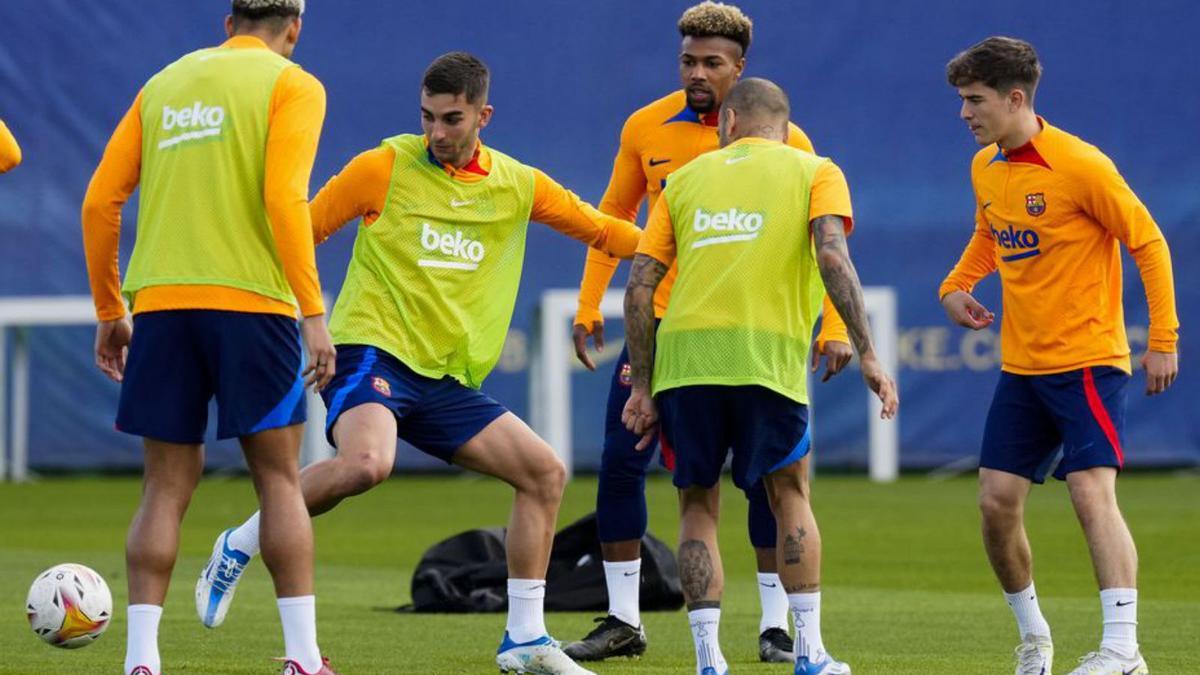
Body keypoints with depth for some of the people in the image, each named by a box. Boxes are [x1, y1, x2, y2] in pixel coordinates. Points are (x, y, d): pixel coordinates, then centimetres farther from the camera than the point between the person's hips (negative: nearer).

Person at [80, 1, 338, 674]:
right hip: (250, 299, -4)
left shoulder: (164, 84, 16)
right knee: (280, 477, 4)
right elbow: (284, 198, -12)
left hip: (160, 303, 4)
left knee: (168, 484, 7)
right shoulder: (292, 86, 2)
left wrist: (109, 311, 19)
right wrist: (314, 313, -12)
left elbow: (100, 202, 12)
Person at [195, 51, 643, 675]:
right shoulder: (386, 167, -4)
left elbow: (602, 231, 18)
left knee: (544, 472, -1)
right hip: (372, 350, -6)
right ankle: (240, 546, -13)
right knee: (366, 464, -35)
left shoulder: (518, 185, 9)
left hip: (446, 381, 6)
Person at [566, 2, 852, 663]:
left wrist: (833, 326, -12)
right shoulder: (645, 128, 0)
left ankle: (777, 626, 8)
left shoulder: (781, 139, -7)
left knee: (766, 474, -5)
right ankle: (622, 622, 10)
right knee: (619, 465, -2)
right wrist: (588, 306, 8)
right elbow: (613, 215, 12)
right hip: (660, 322, 2)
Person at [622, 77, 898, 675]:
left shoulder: (688, 177, 19)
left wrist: (643, 388, 17)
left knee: (697, 506, 14)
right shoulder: (814, 172, 12)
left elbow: (639, 288, 13)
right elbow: (832, 256, -7)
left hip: (682, 356, 1)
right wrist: (866, 354, -9)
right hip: (767, 354, -1)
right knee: (789, 495, 17)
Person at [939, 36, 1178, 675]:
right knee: (996, 501, 2)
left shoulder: (1079, 165, -15)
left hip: (1088, 360, -7)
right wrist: (956, 286, 6)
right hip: (1020, 368, 7)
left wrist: (1163, 341, -13)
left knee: (1091, 491, -19)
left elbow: (1149, 243, -10)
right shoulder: (984, 168, 6)